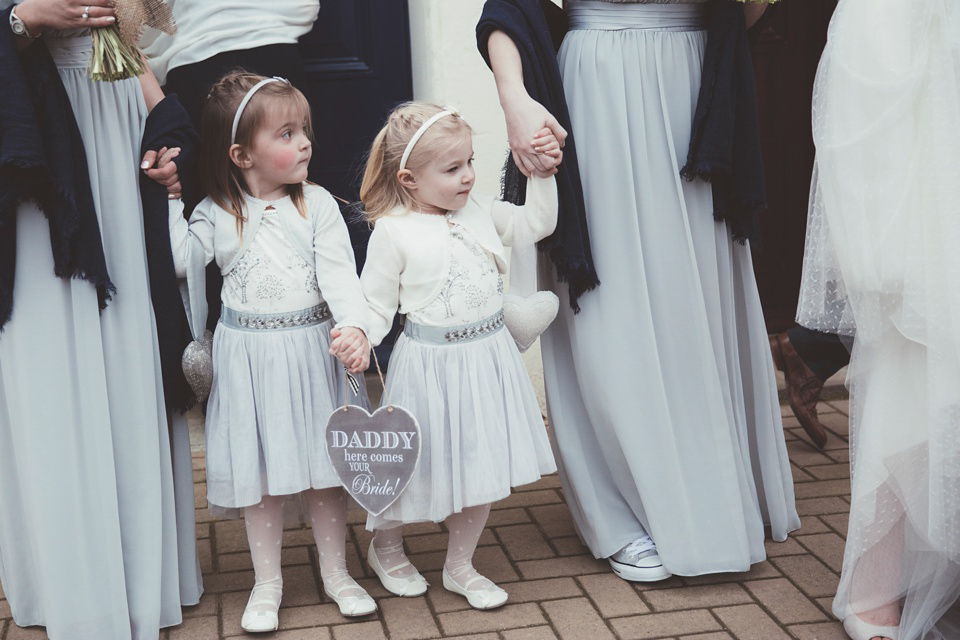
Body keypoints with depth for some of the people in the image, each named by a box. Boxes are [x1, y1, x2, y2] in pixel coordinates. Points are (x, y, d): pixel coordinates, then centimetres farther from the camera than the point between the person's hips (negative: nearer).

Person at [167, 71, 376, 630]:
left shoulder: (317, 204, -4)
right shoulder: (216, 214, -1)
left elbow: (339, 273, -11)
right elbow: (178, 260, -6)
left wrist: (353, 326, -27)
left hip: (312, 351, 0)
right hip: (250, 357, 0)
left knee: (325, 466, 10)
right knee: (262, 473, 9)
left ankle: (336, 572, 28)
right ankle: (268, 582, 25)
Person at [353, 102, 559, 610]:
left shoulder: (479, 212, 4)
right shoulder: (393, 232, -13)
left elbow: (536, 223, 17)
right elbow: (376, 305, -10)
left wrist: (544, 175, 4)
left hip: (488, 357, 6)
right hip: (432, 363, -5)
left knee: (482, 467, 13)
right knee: (425, 464, 8)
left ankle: (459, 566, 31)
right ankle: (385, 548, 38)